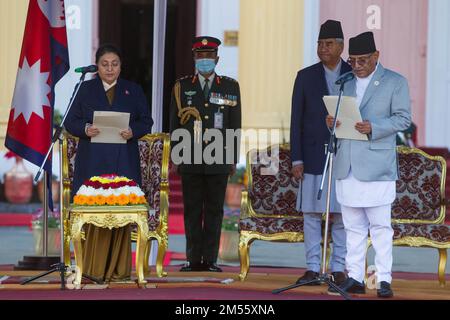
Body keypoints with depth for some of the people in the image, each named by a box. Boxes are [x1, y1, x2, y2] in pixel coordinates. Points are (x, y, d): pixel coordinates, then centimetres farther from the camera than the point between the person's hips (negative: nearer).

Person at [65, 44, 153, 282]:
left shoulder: (133, 90, 12)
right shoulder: (86, 89, 10)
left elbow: (146, 121, 10)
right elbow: (70, 121, 7)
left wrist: (133, 131, -11)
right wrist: (85, 129, -14)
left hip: (123, 162, 1)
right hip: (92, 162, -1)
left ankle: (118, 268, 0)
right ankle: (94, 268, -3)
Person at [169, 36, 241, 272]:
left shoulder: (230, 87, 9)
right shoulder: (182, 87, 10)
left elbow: (235, 126, 8)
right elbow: (175, 125, 9)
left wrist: (233, 160, 3)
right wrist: (175, 157, 3)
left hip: (218, 160, 0)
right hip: (190, 160, 0)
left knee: (214, 210, 1)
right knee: (192, 210, 1)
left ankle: (210, 259, 3)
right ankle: (193, 259, 4)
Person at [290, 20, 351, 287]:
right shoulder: (306, 77, 4)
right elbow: (297, 121, 3)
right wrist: (296, 160, -3)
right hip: (314, 155, 1)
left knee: (341, 213, 1)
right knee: (311, 213, 1)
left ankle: (339, 269, 7)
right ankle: (313, 269, 6)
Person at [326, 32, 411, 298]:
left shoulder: (395, 82, 2)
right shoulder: (345, 82, 18)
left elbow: (403, 118, -4)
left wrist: (373, 127, -18)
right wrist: (332, 122, -2)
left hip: (376, 165, -5)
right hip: (347, 166, 5)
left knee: (380, 226, -5)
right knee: (353, 227, 7)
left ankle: (384, 279, -3)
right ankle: (355, 278, 9)